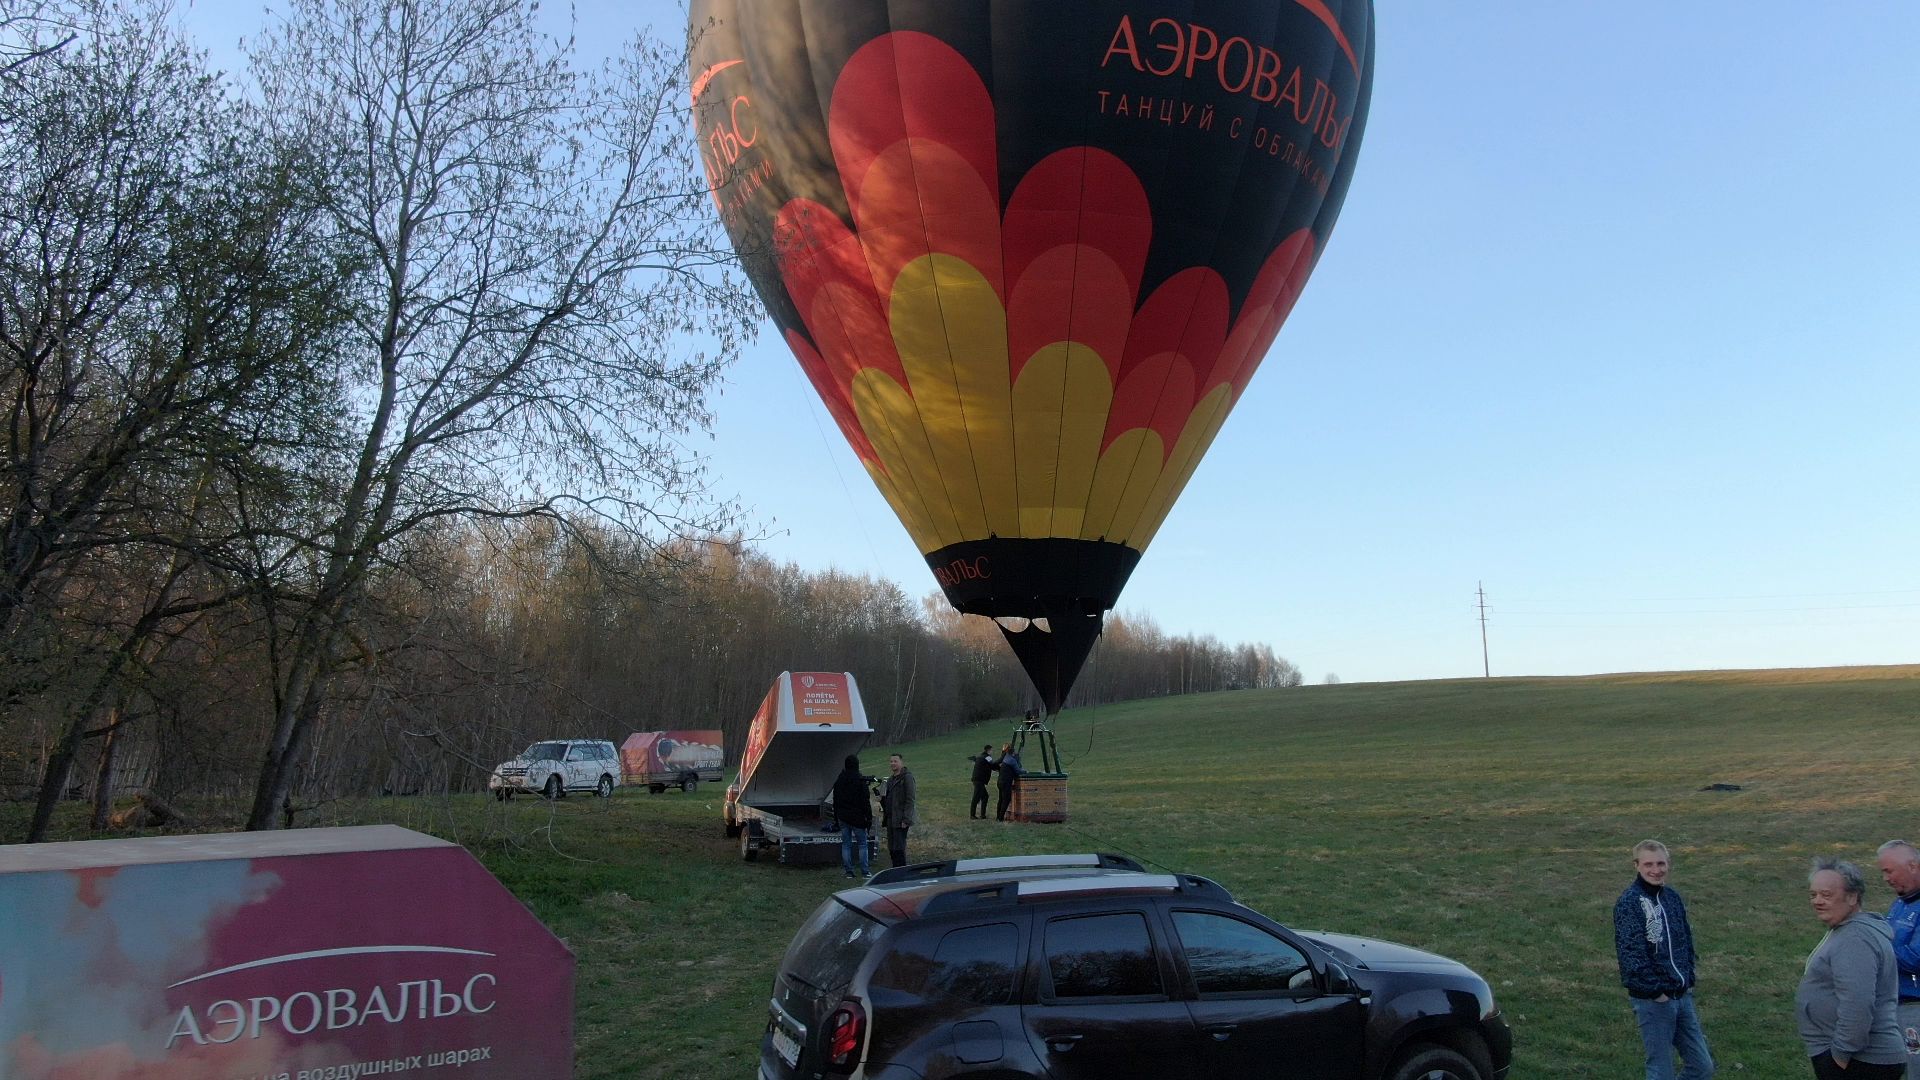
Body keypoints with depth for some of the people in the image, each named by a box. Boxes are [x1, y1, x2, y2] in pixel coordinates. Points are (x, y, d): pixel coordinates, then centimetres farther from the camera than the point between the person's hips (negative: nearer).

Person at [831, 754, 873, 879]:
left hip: (843, 817, 5)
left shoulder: (838, 781, 7)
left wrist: (836, 817, 21)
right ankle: (865, 871, -2)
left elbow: (835, 801, 14)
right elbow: (865, 801, -11)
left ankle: (849, 871, 6)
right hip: (857, 817, -5)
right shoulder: (860, 780, -10)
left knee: (846, 844, 8)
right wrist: (869, 817, -7)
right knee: (862, 843, 1)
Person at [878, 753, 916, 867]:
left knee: (899, 849, -11)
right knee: (892, 850, 10)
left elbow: (910, 800, -13)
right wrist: (882, 798, 3)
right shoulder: (890, 780, 19)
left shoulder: (907, 777, -7)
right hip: (890, 820, 9)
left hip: (900, 821, -9)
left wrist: (906, 819, -20)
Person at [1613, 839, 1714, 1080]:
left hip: (1682, 996, 7)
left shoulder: (1672, 896, 7)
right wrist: (1655, 990, -15)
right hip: (1652, 1000, -7)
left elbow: (1686, 941, 17)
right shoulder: (1629, 903, -15)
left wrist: (1688, 980, 9)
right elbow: (1631, 953, -19)